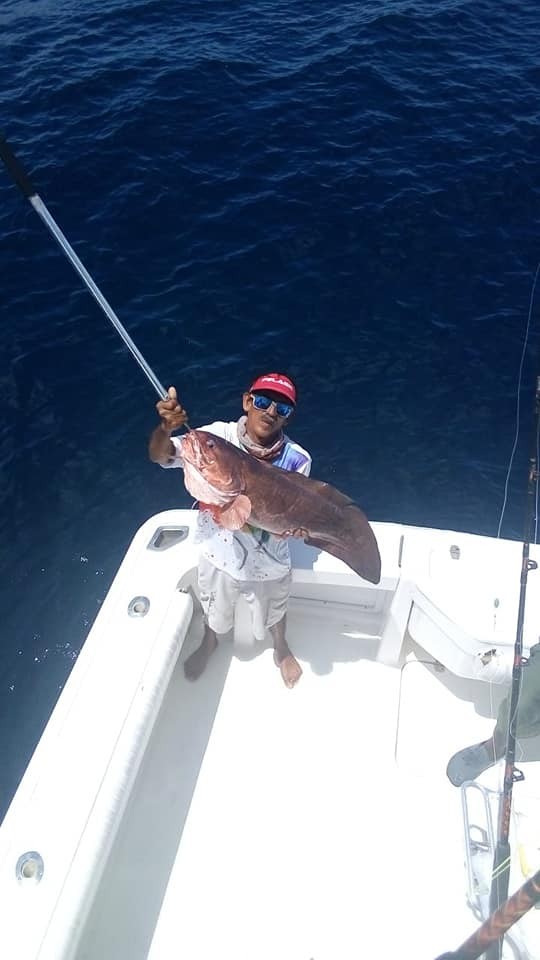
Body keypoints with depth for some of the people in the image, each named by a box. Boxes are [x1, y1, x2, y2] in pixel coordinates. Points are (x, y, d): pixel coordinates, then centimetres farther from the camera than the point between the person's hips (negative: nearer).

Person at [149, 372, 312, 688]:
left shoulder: (296, 459, -23)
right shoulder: (219, 435, -23)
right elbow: (160, 456, -30)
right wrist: (166, 429, -52)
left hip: (268, 562, 0)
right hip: (220, 553, 1)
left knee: (273, 612, 30)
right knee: (214, 611, 30)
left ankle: (281, 650, 64)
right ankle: (210, 643, 66)